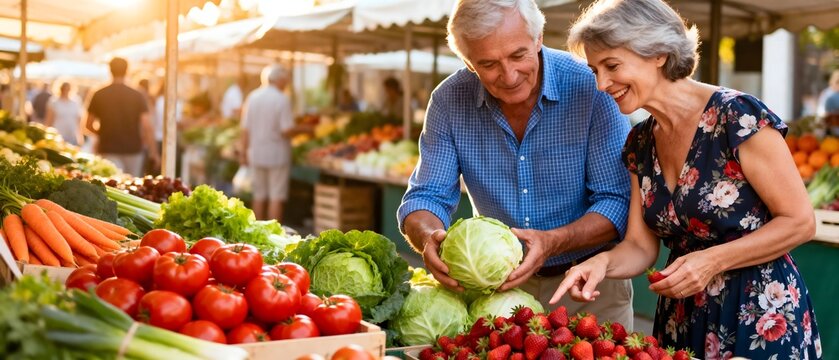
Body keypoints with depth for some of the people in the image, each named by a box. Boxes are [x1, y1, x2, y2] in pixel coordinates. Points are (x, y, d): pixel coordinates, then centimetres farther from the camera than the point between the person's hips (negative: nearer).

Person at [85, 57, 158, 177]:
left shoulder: (99, 95, 0)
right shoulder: (137, 96, -3)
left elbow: (89, 125, 6)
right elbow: (147, 126, -9)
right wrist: (153, 152, -4)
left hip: (109, 150, -1)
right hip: (133, 149, 1)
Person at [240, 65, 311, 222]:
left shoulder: (252, 97, 3)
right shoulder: (282, 100, -13)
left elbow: (245, 129, 4)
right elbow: (287, 130, -17)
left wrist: (244, 151, 12)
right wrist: (304, 129, 0)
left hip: (257, 154, 5)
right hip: (277, 155, -5)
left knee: (259, 197, 13)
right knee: (276, 198, 1)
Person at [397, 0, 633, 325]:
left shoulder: (591, 88, -17)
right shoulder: (449, 101, -9)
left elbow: (619, 202, -15)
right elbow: (426, 196, -5)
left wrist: (553, 242, -32)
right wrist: (429, 239, -28)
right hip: (501, 282, 2)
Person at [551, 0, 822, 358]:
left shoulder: (737, 116, -18)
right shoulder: (640, 143, 3)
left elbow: (799, 222, -14)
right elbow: (641, 246, 5)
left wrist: (712, 260, -21)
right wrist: (603, 262, -16)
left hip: (762, 314, -6)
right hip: (682, 316, 7)